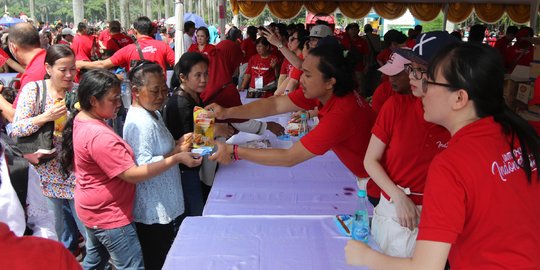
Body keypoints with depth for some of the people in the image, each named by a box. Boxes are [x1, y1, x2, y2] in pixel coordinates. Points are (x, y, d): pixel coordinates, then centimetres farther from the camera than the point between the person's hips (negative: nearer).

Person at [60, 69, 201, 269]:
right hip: (108, 214, -10)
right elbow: (133, 175, -29)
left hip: (94, 209, 10)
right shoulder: (99, 136, -31)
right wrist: (177, 158, -27)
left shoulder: (80, 120, 0)